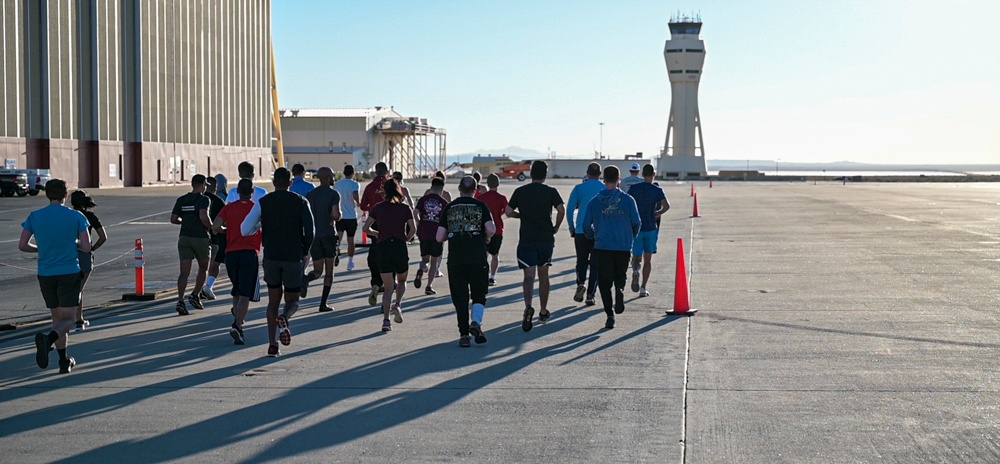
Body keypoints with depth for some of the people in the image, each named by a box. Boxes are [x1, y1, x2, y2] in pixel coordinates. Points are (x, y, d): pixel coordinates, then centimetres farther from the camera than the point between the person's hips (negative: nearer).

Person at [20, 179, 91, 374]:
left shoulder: (35, 217, 2)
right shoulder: (76, 217, -4)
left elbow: (22, 245, 0)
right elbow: (86, 247, -6)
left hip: (45, 274, 3)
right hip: (70, 273, -3)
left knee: (58, 317, 15)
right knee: (67, 320, -3)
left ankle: (64, 361, 17)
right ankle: (48, 339, -33)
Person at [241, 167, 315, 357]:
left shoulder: (263, 202, 1)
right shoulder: (301, 202, 0)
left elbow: (245, 230, -6)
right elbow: (309, 230, -9)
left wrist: (260, 225, 14)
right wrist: (305, 251, 6)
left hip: (271, 257, 1)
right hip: (294, 258, -1)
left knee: (273, 300, 15)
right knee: (292, 300, 12)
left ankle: (272, 344, 6)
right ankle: (284, 318, -23)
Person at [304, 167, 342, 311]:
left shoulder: (310, 194, 9)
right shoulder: (334, 194, -5)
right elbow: (336, 215, -16)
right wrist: (337, 217, 6)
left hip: (313, 235, 4)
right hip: (329, 233, -4)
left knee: (318, 270, 10)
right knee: (329, 270, 7)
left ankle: (305, 280, -25)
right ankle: (323, 304, 3)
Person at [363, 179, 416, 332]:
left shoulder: (378, 208, 4)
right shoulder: (405, 208, 1)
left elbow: (366, 228, 3)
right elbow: (413, 229, -7)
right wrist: (406, 239, 11)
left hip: (383, 248, 1)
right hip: (400, 247, -1)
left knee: (388, 287, 5)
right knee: (401, 280, 22)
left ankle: (386, 320, -10)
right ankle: (397, 304, -4)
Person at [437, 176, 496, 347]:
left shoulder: (449, 208, 7)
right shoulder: (481, 206, 2)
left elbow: (439, 237, 3)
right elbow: (491, 229, -13)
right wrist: (486, 238, 8)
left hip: (455, 260, 1)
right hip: (477, 259, -1)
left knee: (460, 297, 7)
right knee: (479, 294, 11)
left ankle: (464, 334, 6)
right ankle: (476, 322, -13)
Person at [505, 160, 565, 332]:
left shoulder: (520, 191, 2)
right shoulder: (551, 192, -1)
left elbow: (508, 212, 1)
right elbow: (561, 210, -13)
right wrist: (556, 227, 2)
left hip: (526, 239, -1)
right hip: (546, 239, 1)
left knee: (529, 275, -5)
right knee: (543, 275, 15)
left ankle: (528, 307, -30)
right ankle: (543, 312, 25)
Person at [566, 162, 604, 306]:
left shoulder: (579, 188, 1)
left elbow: (570, 209, -2)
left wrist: (572, 228, 8)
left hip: (581, 231, 0)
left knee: (581, 261, 14)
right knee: (595, 264, 6)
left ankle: (580, 284, -11)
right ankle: (590, 295, 2)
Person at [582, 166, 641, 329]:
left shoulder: (594, 202, 0)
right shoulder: (628, 200, -3)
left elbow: (586, 226, 3)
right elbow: (637, 223, -2)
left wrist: (594, 236, 25)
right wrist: (631, 237, 19)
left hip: (602, 247, 0)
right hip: (624, 247, 0)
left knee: (604, 281, 6)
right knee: (620, 275, 19)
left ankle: (610, 316, -2)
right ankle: (620, 289, -15)